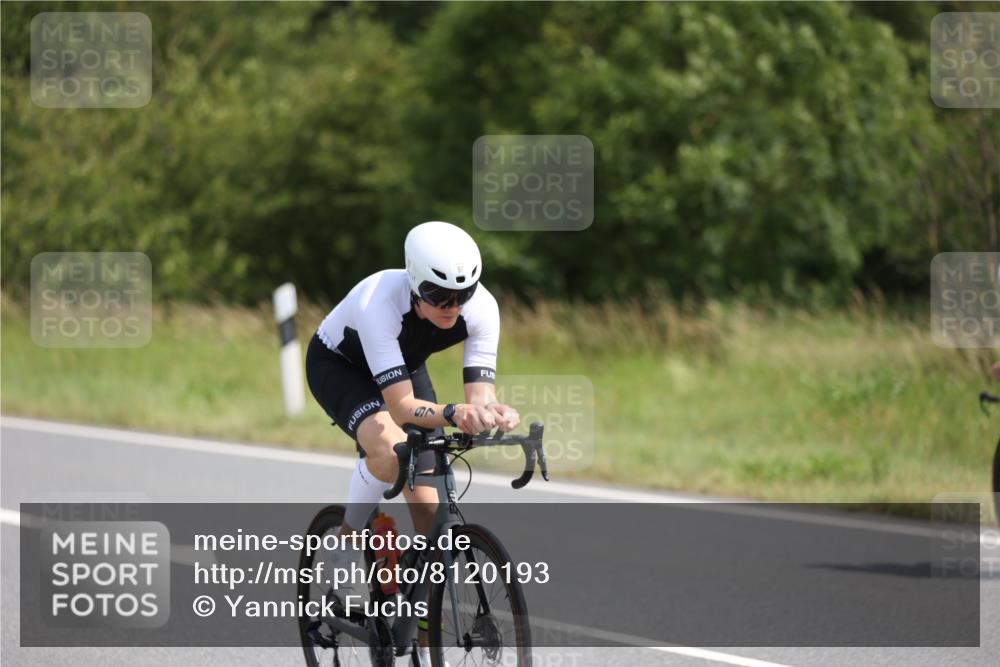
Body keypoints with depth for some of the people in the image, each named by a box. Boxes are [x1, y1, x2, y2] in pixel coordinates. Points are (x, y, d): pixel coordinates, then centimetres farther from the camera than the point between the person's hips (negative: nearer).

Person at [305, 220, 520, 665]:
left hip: (405, 366, 4)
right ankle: (349, 541, -9)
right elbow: (401, 405, -44)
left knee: (428, 506, -6)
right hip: (338, 364, -4)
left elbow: (479, 395, -30)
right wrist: (452, 413, -62)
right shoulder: (379, 303, -41)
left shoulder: (481, 308, -29)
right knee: (390, 447, -37)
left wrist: (492, 413, -53)